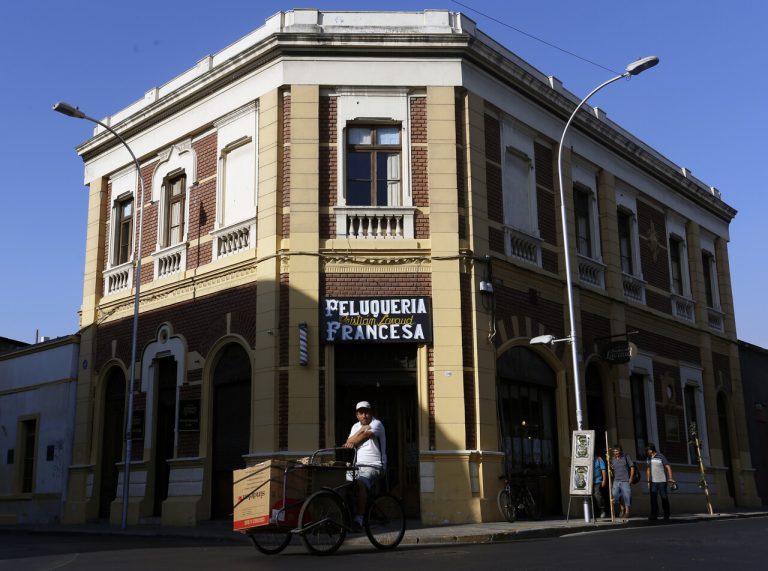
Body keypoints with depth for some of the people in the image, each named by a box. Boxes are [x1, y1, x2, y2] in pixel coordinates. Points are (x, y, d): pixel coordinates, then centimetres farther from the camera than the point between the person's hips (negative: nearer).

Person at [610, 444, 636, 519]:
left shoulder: (626, 457, 0)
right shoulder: (613, 459, 8)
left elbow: (632, 467, 2)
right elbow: (611, 469, 15)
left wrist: (631, 478, -4)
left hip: (625, 481, -3)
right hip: (616, 481, 3)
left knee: (626, 496, -1)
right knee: (615, 495, -5)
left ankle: (627, 512, 12)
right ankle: (622, 508, 17)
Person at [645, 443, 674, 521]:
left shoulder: (661, 457, -7)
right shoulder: (649, 458, 12)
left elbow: (668, 467, -12)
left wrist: (670, 478, -24)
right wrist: (648, 481, 13)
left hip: (662, 481, -5)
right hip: (653, 482, 5)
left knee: (664, 498, 0)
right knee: (653, 498, -1)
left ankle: (666, 516, 9)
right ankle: (654, 515, 0)